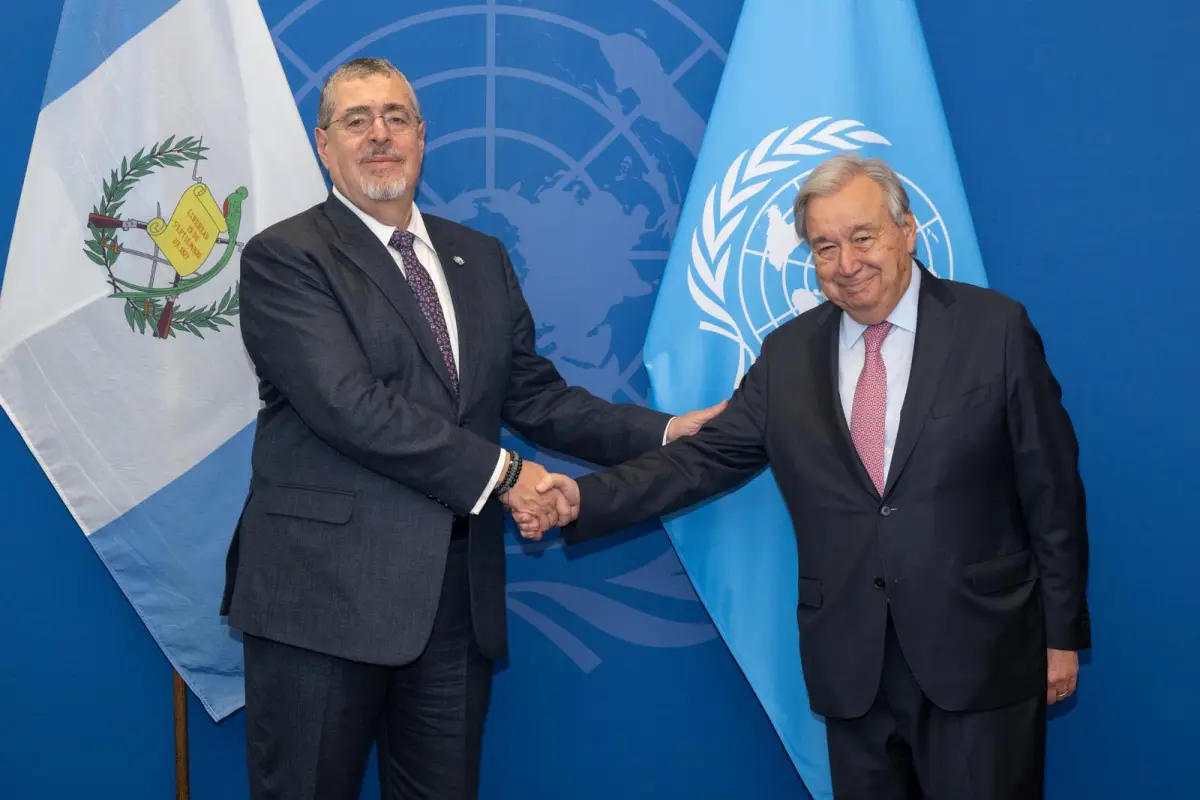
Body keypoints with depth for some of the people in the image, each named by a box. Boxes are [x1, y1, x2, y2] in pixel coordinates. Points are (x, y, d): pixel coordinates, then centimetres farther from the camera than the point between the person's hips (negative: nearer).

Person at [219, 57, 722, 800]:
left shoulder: (481, 258, 15)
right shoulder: (284, 257, -5)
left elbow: (533, 394, 12)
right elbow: (350, 404, -17)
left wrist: (664, 432, 0)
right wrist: (500, 473, -15)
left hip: (458, 595, 6)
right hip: (326, 588, -5)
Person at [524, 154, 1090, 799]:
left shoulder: (996, 329, -4)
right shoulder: (787, 354, 6)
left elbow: (1051, 490, -2)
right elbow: (707, 458, 2)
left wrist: (1062, 632, -1)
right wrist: (585, 498, -11)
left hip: (978, 657, -3)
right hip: (852, 666, 3)